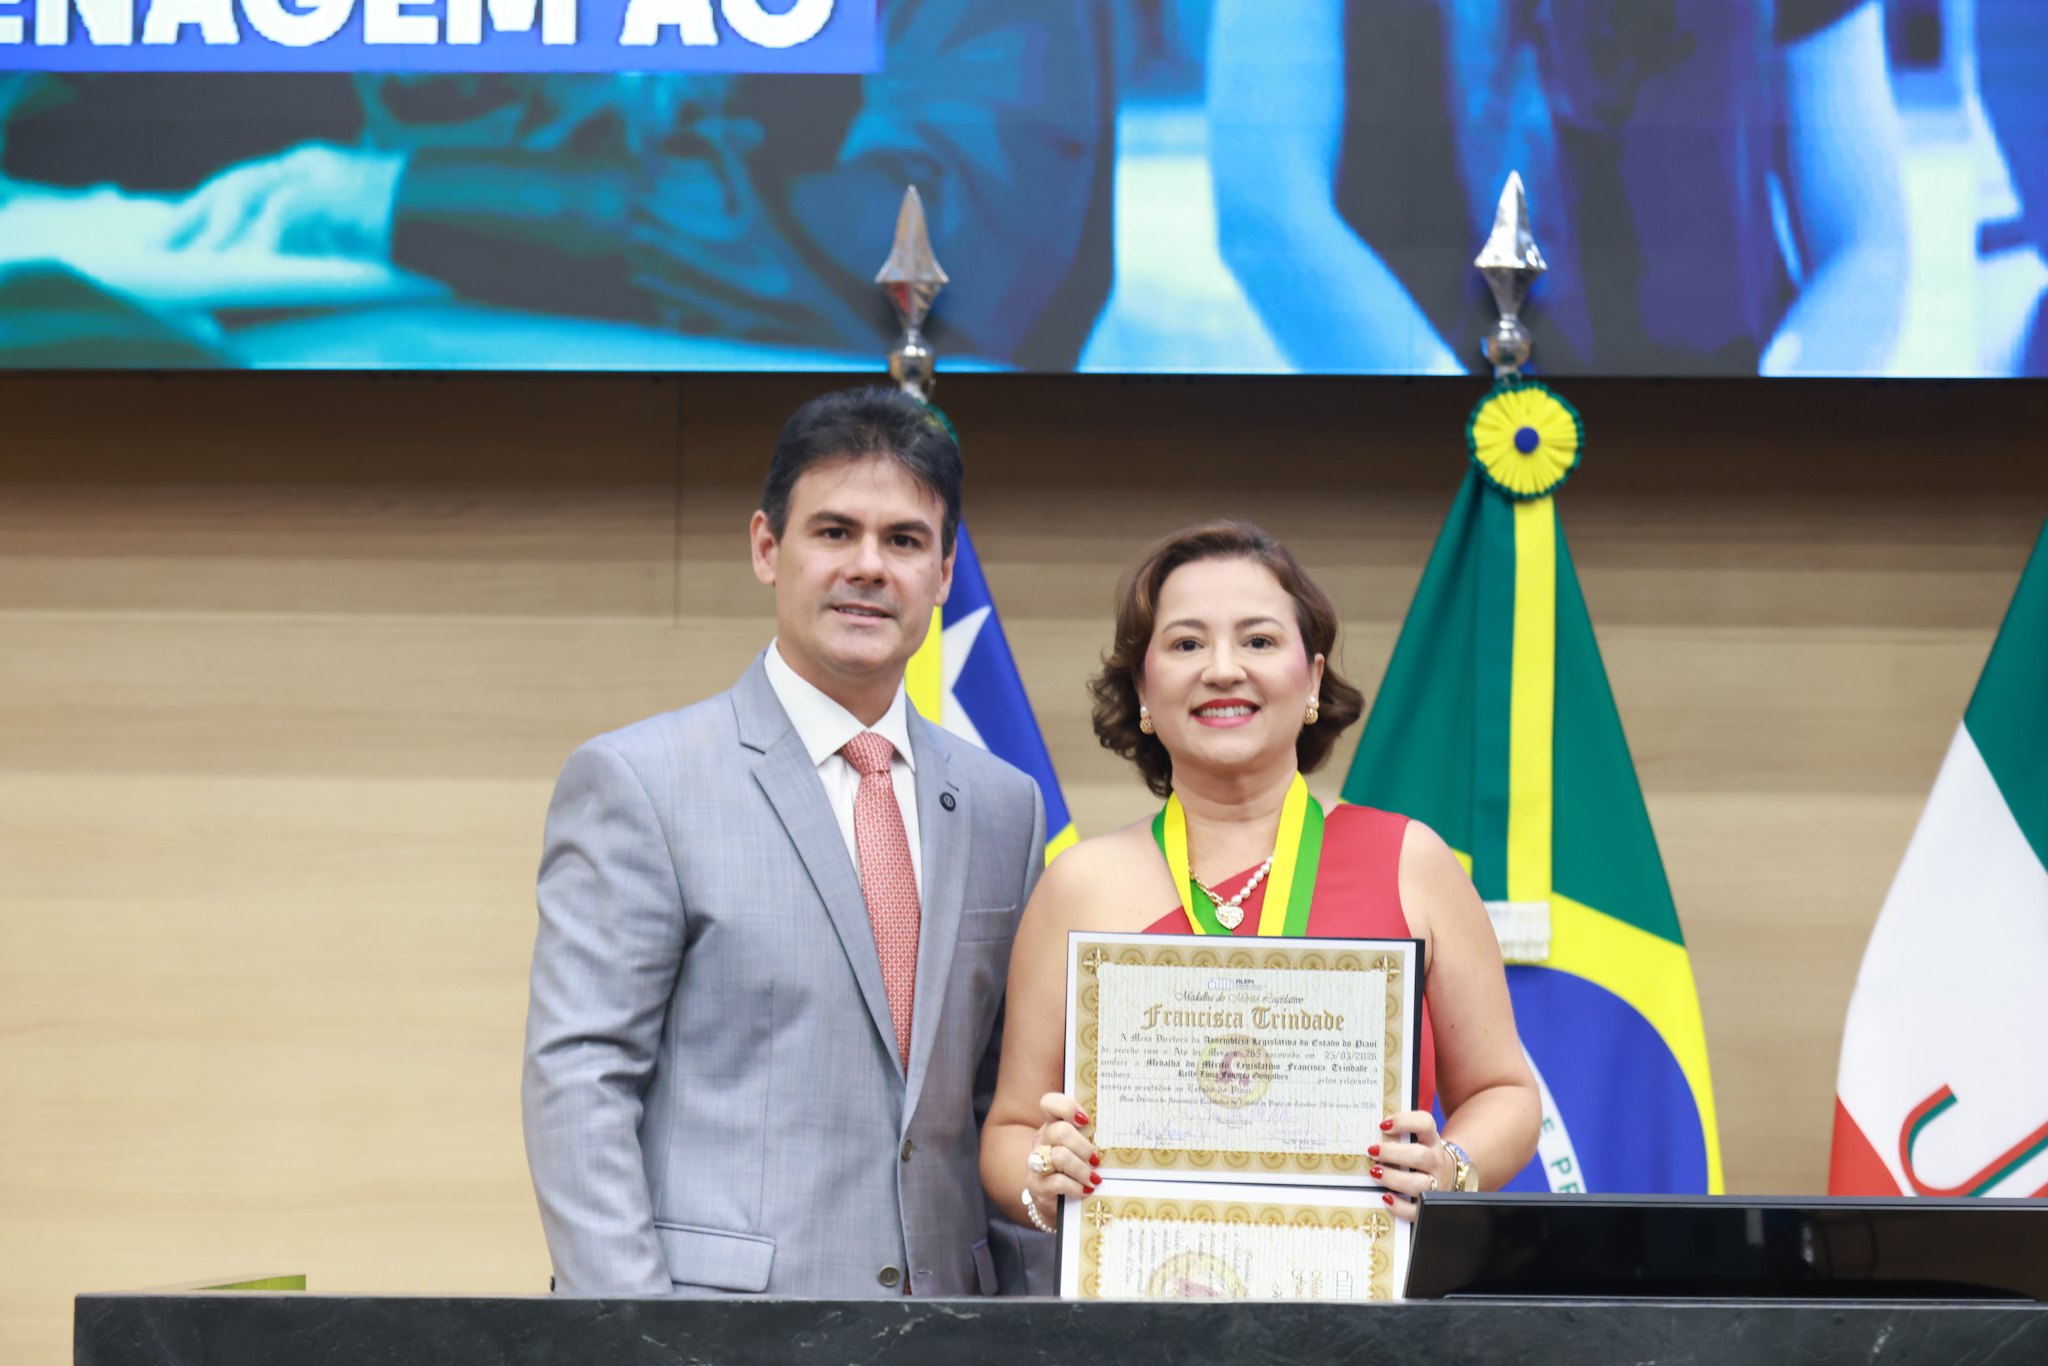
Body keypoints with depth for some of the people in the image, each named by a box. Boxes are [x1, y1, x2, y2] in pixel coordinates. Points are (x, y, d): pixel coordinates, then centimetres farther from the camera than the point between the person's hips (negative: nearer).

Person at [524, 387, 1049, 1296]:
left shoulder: (1004, 807, 14)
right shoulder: (636, 781, -2)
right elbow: (576, 1083, -7)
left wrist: (1015, 1306, 8)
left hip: (941, 1317, 5)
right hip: (718, 1297, -5)